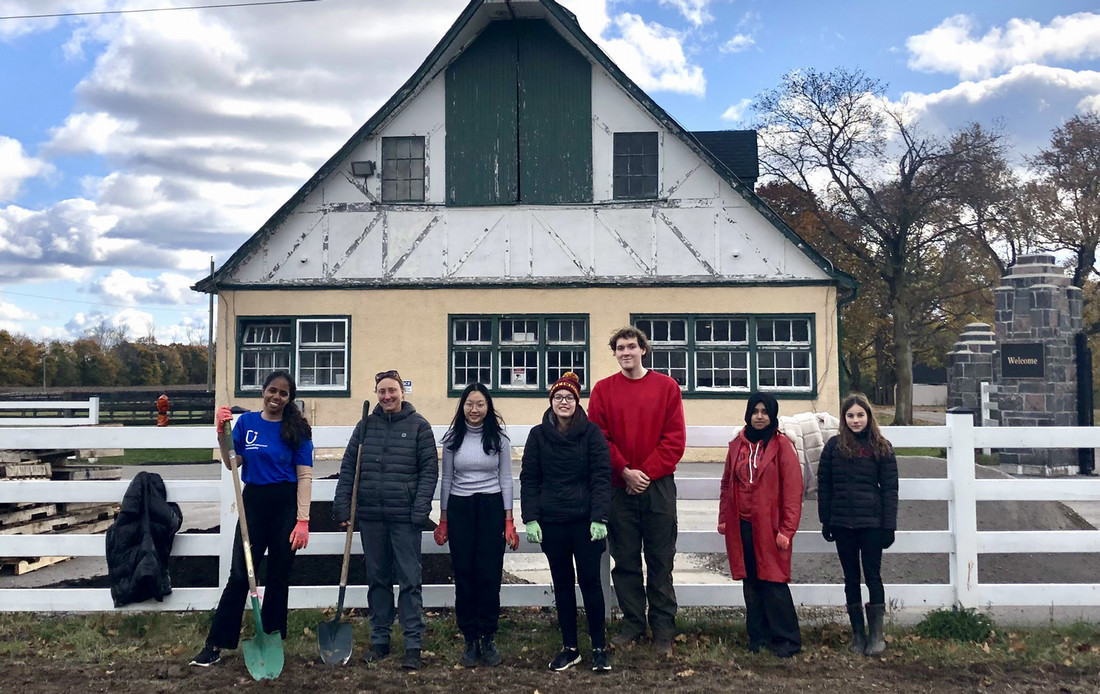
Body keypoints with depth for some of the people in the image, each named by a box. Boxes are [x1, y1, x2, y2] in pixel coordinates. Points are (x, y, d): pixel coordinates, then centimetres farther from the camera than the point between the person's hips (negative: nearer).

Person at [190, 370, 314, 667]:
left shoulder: (297, 429, -4)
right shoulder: (247, 422, 3)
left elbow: (305, 475, -7)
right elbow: (232, 463, 5)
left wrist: (303, 520, -13)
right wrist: (223, 434, -12)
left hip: (285, 506, -1)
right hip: (253, 502, 2)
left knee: (278, 577, 8)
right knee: (239, 574, -1)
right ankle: (215, 644, 6)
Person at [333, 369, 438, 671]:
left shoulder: (418, 425, 0)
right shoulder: (366, 425, 9)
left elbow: (430, 469, -4)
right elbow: (348, 467, 9)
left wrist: (420, 510, -13)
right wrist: (342, 507, 1)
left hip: (405, 517, -3)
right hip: (370, 516, 4)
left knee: (410, 580, -1)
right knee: (377, 579, 12)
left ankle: (413, 645, 6)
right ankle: (379, 640, 23)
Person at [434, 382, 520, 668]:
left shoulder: (499, 438, 0)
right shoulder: (453, 438, 3)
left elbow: (505, 479, 2)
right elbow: (447, 479, 8)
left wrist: (509, 520, -3)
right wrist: (443, 520, 7)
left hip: (491, 508, -1)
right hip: (459, 508, 1)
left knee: (489, 575, -1)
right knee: (464, 575, 3)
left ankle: (488, 639, 10)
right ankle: (471, 640, 12)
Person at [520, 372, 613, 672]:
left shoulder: (591, 432, -2)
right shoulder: (538, 435, 5)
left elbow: (602, 476, -6)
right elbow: (529, 479, 4)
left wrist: (600, 518, -15)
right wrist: (530, 519, -4)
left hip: (585, 520, -2)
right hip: (551, 522, 2)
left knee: (590, 581, 1)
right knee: (562, 583, 9)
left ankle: (599, 647, 13)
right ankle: (570, 647, 20)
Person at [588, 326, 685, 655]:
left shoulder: (666, 387, 3)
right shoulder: (603, 390, 6)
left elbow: (675, 439, -2)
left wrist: (648, 472, -10)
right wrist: (625, 472, -11)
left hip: (658, 486, -1)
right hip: (619, 488, 1)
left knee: (661, 562, 3)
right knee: (625, 560, 8)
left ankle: (663, 628, 11)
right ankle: (633, 624, 19)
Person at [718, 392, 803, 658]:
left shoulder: (782, 445, -4)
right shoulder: (738, 444, 10)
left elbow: (793, 489, -8)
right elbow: (727, 484, 16)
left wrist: (786, 529, -11)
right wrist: (723, 518, 10)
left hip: (770, 526, -5)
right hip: (742, 526, 5)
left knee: (774, 583, -5)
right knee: (751, 584, 10)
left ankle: (786, 640, 7)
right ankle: (758, 637, 20)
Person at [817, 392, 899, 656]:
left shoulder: (881, 447, 1)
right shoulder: (834, 445, 4)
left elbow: (890, 489, 0)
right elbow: (824, 484, 6)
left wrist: (889, 525, -5)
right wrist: (826, 521, 2)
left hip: (871, 522, -2)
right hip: (842, 523, 2)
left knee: (872, 576, 0)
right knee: (851, 578, 8)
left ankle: (876, 635, 10)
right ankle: (858, 634, 17)